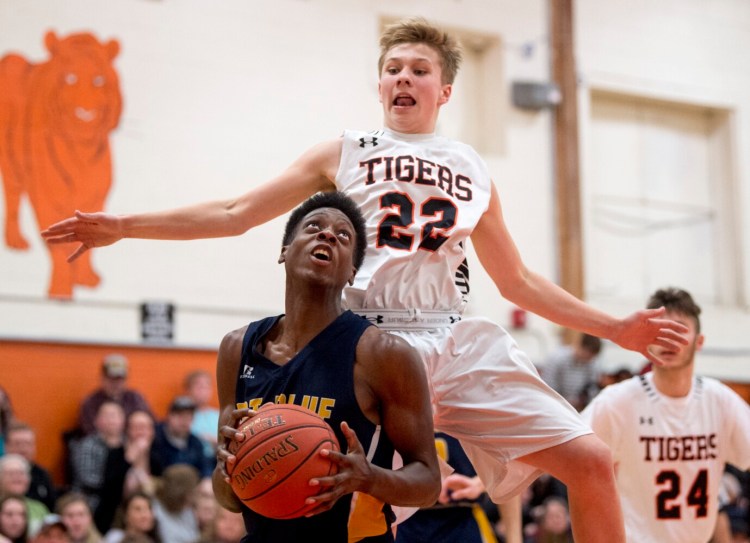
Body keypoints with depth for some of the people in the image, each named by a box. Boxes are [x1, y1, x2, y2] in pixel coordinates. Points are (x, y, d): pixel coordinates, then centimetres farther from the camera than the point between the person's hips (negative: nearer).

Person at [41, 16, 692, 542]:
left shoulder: (473, 172, 19)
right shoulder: (345, 153, 13)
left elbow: (518, 281, 25)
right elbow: (236, 214, 11)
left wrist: (614, 328, 19)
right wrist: (122, 226, 4)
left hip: (459, 341, 3)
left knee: (591, 461, -6)